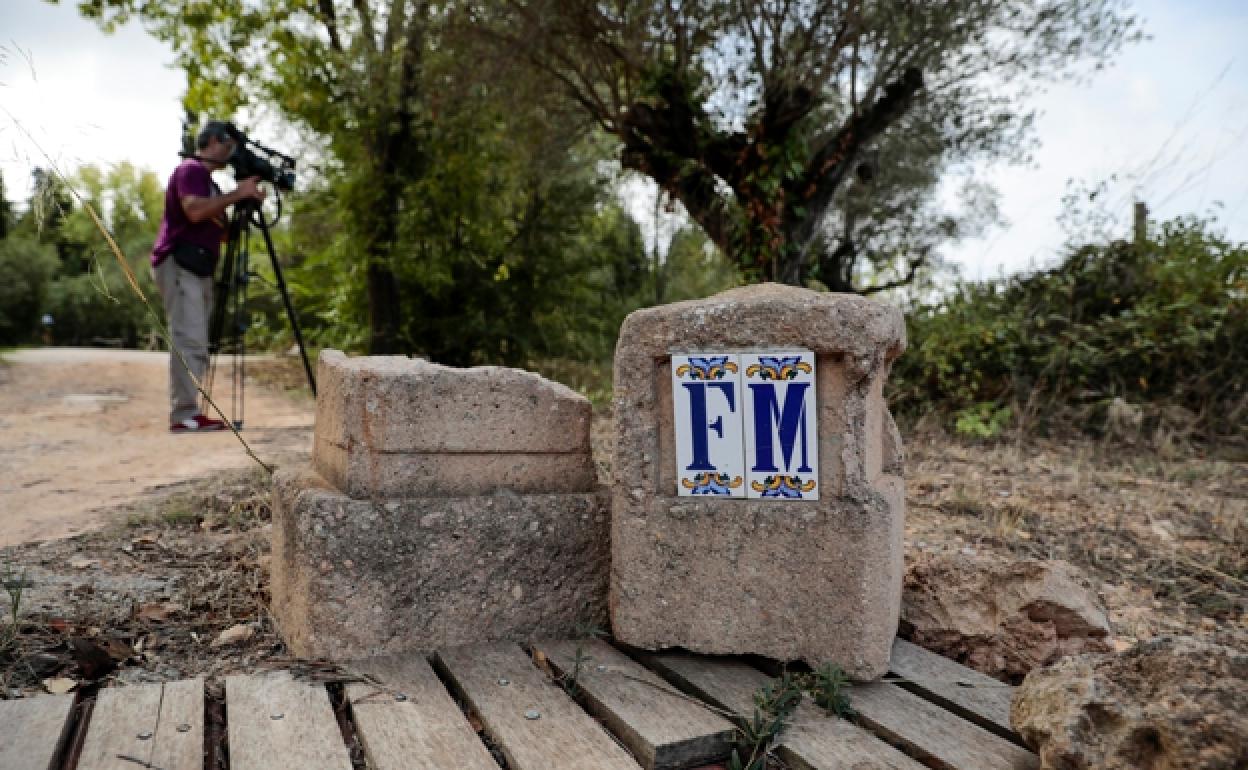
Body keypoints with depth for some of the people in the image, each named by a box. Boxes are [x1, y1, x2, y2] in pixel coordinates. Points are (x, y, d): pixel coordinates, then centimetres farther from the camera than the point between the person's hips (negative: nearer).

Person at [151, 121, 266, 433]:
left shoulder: (207, 179, 26)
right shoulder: (190, 169, -3)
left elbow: (222, 232, 23)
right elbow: (194, 211, -22)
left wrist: (248, 202, 11)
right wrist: (236, 194, -14)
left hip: (198, 268, 10)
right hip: (179, 264, -10)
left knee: (196, 344, 6)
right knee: (189, 339, -16)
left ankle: (189, 412, 7)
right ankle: (184, 415, -17)